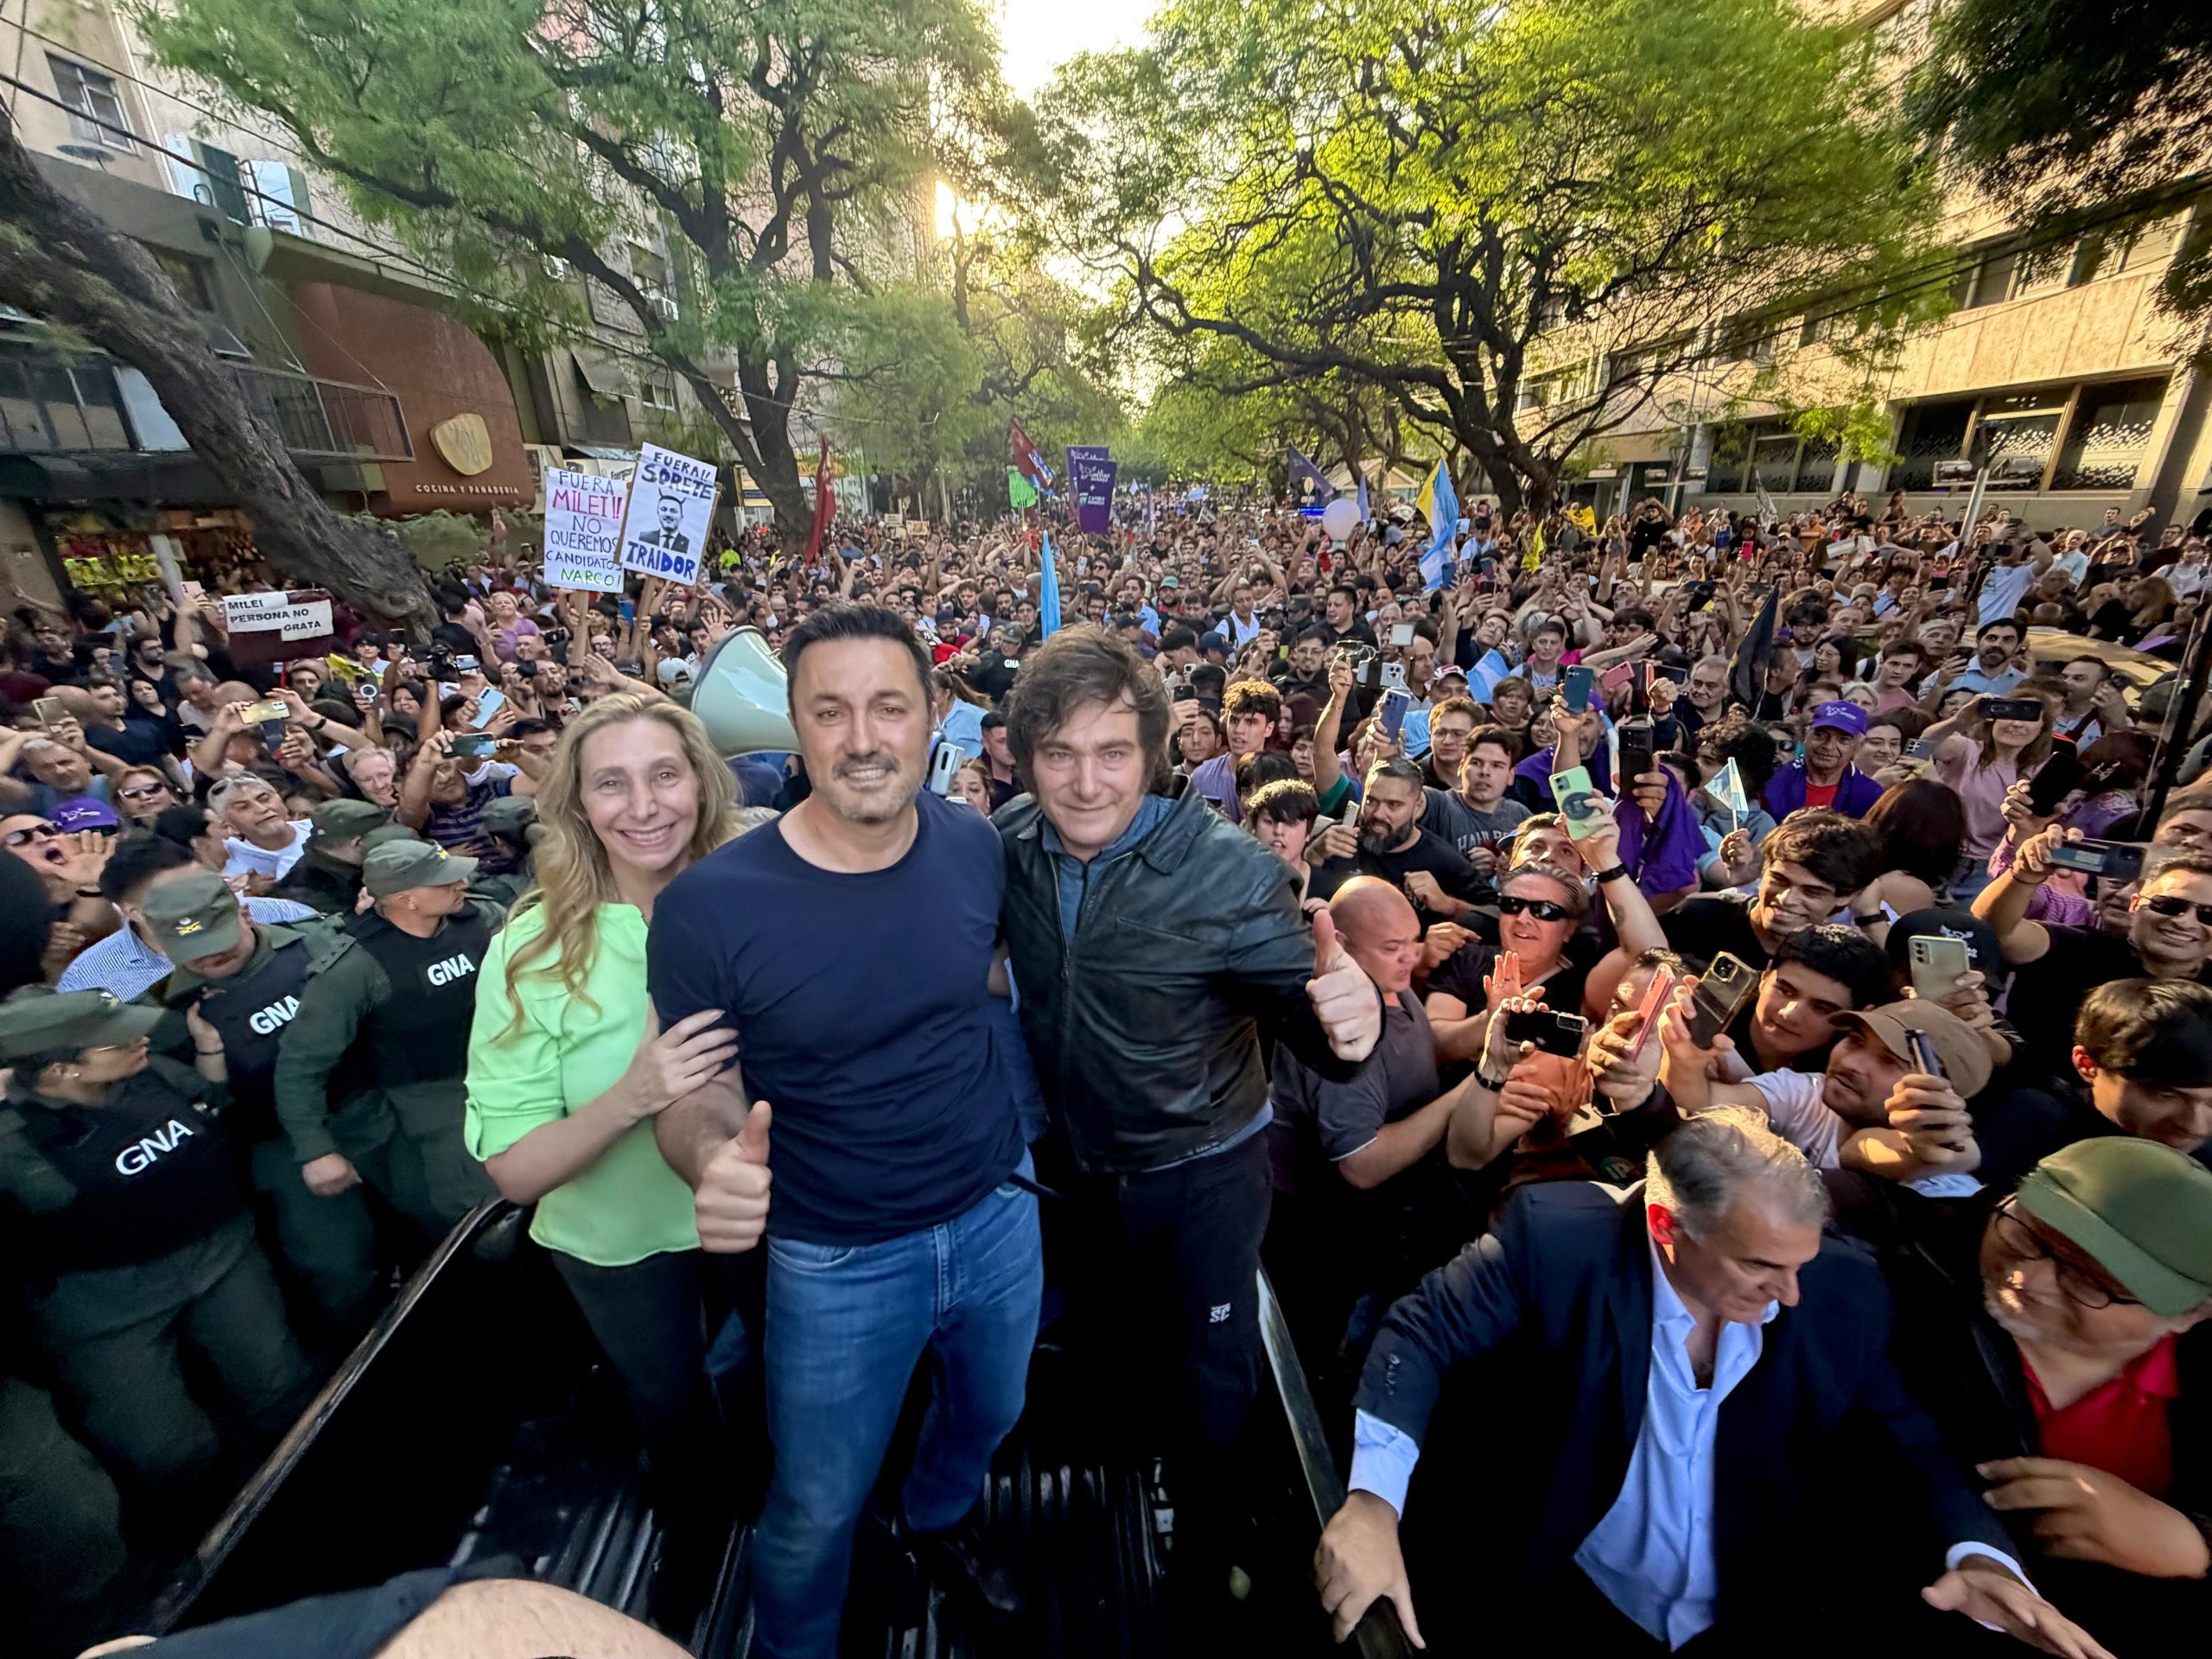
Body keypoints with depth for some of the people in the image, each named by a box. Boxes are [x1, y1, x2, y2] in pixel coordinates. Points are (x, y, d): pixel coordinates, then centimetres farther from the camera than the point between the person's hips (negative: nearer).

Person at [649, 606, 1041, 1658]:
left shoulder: (975, 845, -13)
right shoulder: (710, 903, -23)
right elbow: (697, 1093, -11)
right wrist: (715, 1163, -33)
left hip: (998, 1212, 4)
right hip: (837, 1257, -3)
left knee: (988, 1418, 32)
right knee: (817, 1513, 22)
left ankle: (939, 1518, 68)